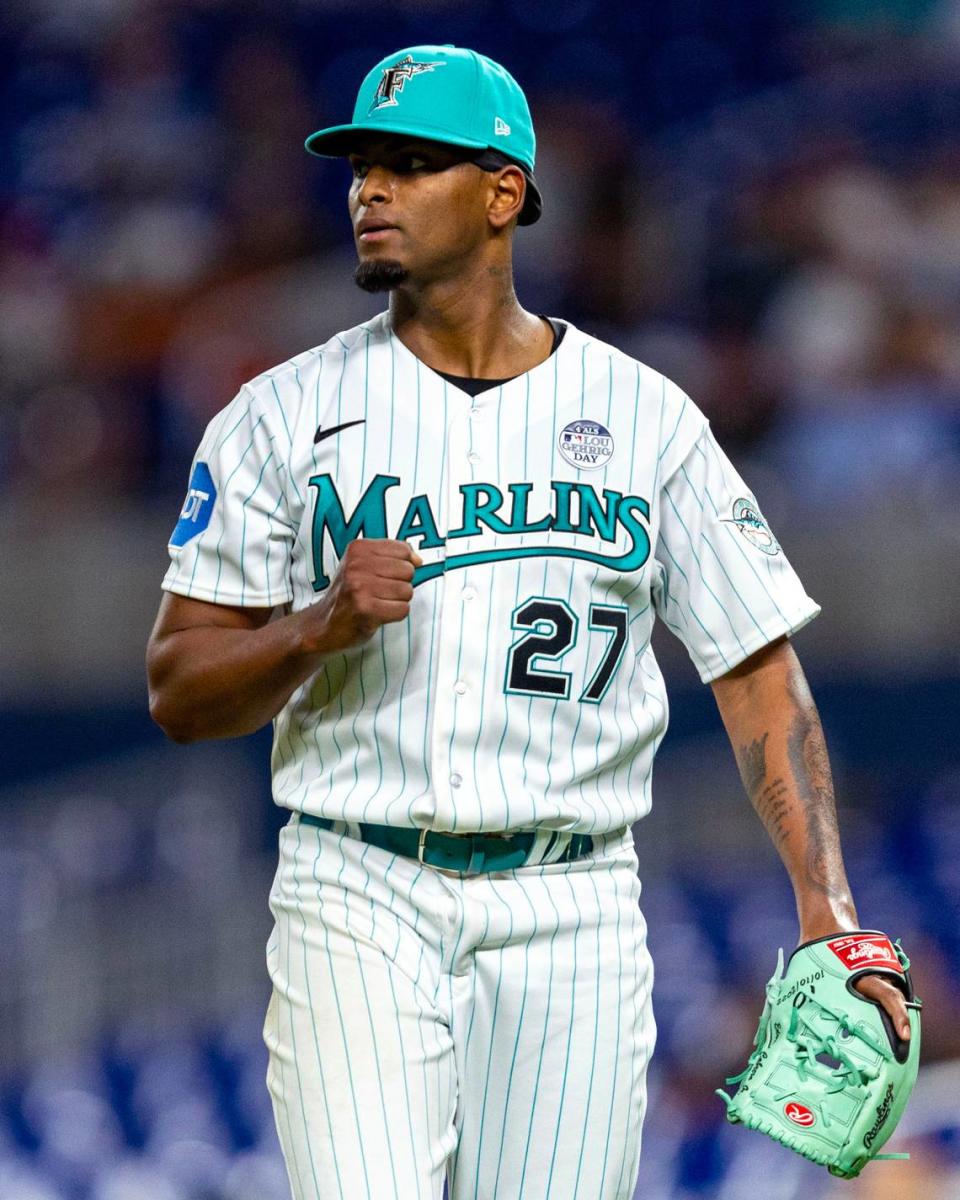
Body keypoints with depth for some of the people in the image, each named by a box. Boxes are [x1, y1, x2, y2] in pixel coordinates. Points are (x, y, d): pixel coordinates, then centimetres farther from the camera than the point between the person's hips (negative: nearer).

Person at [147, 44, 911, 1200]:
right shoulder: (285, 413, 6)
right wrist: (317, 628, -15)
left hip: (571, 917, 1)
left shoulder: (647, 417, 8)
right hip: (360, 898, -1)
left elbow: (756, 670, 6)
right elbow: (178, 692, 5)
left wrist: (826, 902, -6)